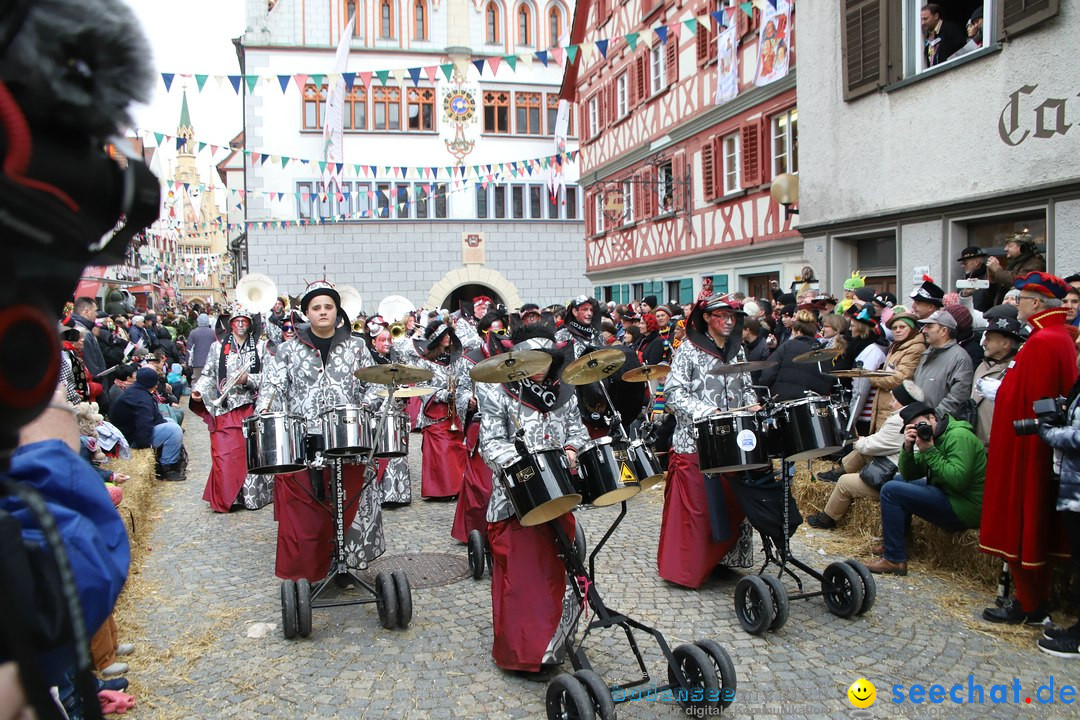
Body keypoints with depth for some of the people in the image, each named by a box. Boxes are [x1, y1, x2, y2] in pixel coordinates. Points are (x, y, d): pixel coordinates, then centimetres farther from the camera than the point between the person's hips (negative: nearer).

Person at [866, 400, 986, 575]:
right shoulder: (931, 437, 12)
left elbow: (957, 480, -30)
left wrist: (929, 451, -22)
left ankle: (894, 559, -13)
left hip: (964, 509, -10)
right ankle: (893, 541, 20)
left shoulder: (959, 436, -16)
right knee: (899, 481, 23)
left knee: (891, 490, -16)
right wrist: (908, 447, -7)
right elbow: (909, 474, 9)